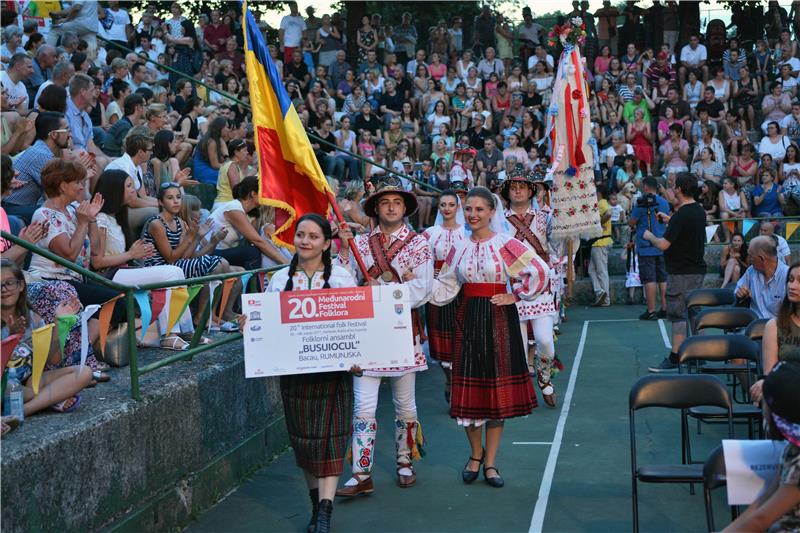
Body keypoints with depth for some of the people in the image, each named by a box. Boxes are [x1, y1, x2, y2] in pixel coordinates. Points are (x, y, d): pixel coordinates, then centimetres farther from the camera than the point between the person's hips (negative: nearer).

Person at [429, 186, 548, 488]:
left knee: (498, 388, 2)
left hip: (499, 319, -3)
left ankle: (490, 462, 13)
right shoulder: (460, 249, 8)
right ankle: (476, 453, 26)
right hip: (469, 319, 3)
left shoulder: (506, 245, -6)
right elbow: (445, 287, 11)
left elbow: (539, 272, -11)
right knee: (470, 387, 4)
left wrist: (514, 296, -8)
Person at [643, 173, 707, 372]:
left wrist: (649, 236, -4)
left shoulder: (681, 215, -20)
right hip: (697, 269, 9)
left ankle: (675, 359, -4)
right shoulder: (700, 211, 9)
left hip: (681, 272, -9)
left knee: (678, 314, -6)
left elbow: (663, 244, -23)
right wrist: (670, 220, 27)